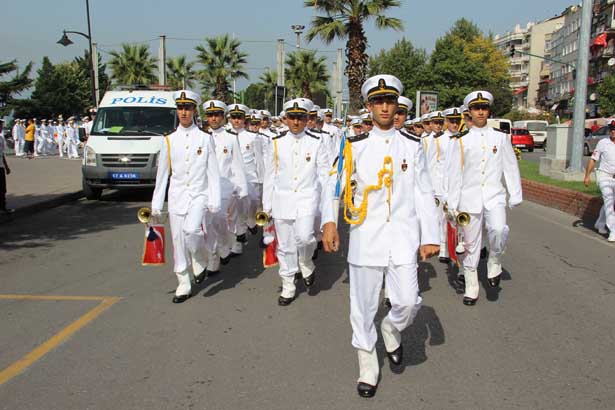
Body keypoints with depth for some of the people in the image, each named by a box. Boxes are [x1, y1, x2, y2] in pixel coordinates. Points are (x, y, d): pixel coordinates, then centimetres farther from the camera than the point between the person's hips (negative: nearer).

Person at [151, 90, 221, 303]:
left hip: (199, 194, -3)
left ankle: (199, 262, 8)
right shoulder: (169, 140, 6)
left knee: (192, 230, -24)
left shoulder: (205, 138, 1)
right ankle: (183, 285, 17)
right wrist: (156, 203, 6)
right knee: (178, 240, 4)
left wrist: (214, 200, -6)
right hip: (177, 196, 3)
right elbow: (162, 173, 8)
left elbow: (213, 171, 0)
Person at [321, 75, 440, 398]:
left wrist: (430, 236, 2)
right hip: (365, 235, 0)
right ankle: (367, 369, 25)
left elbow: (423, 193, 6)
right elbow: (333, 185, -1)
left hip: (403, 236, 1)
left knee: (407, 302, -7)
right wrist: (328, 221, -18)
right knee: (363, 307, 6)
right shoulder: (355, 146, 3)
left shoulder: (412, 146, 6)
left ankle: (391, 329, 28)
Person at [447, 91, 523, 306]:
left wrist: (516, 195, 4)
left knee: (499, 230, -27)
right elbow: (455, 174, 4)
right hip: (470, 197, 0)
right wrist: (453, 204, 1)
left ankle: (494, 261, 4)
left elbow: (511, 167, 9)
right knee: (471, 244, 5)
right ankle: (471, 289, 18)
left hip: (494, 195, 0)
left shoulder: (500, 137, 6)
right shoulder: (461, 140, 4)